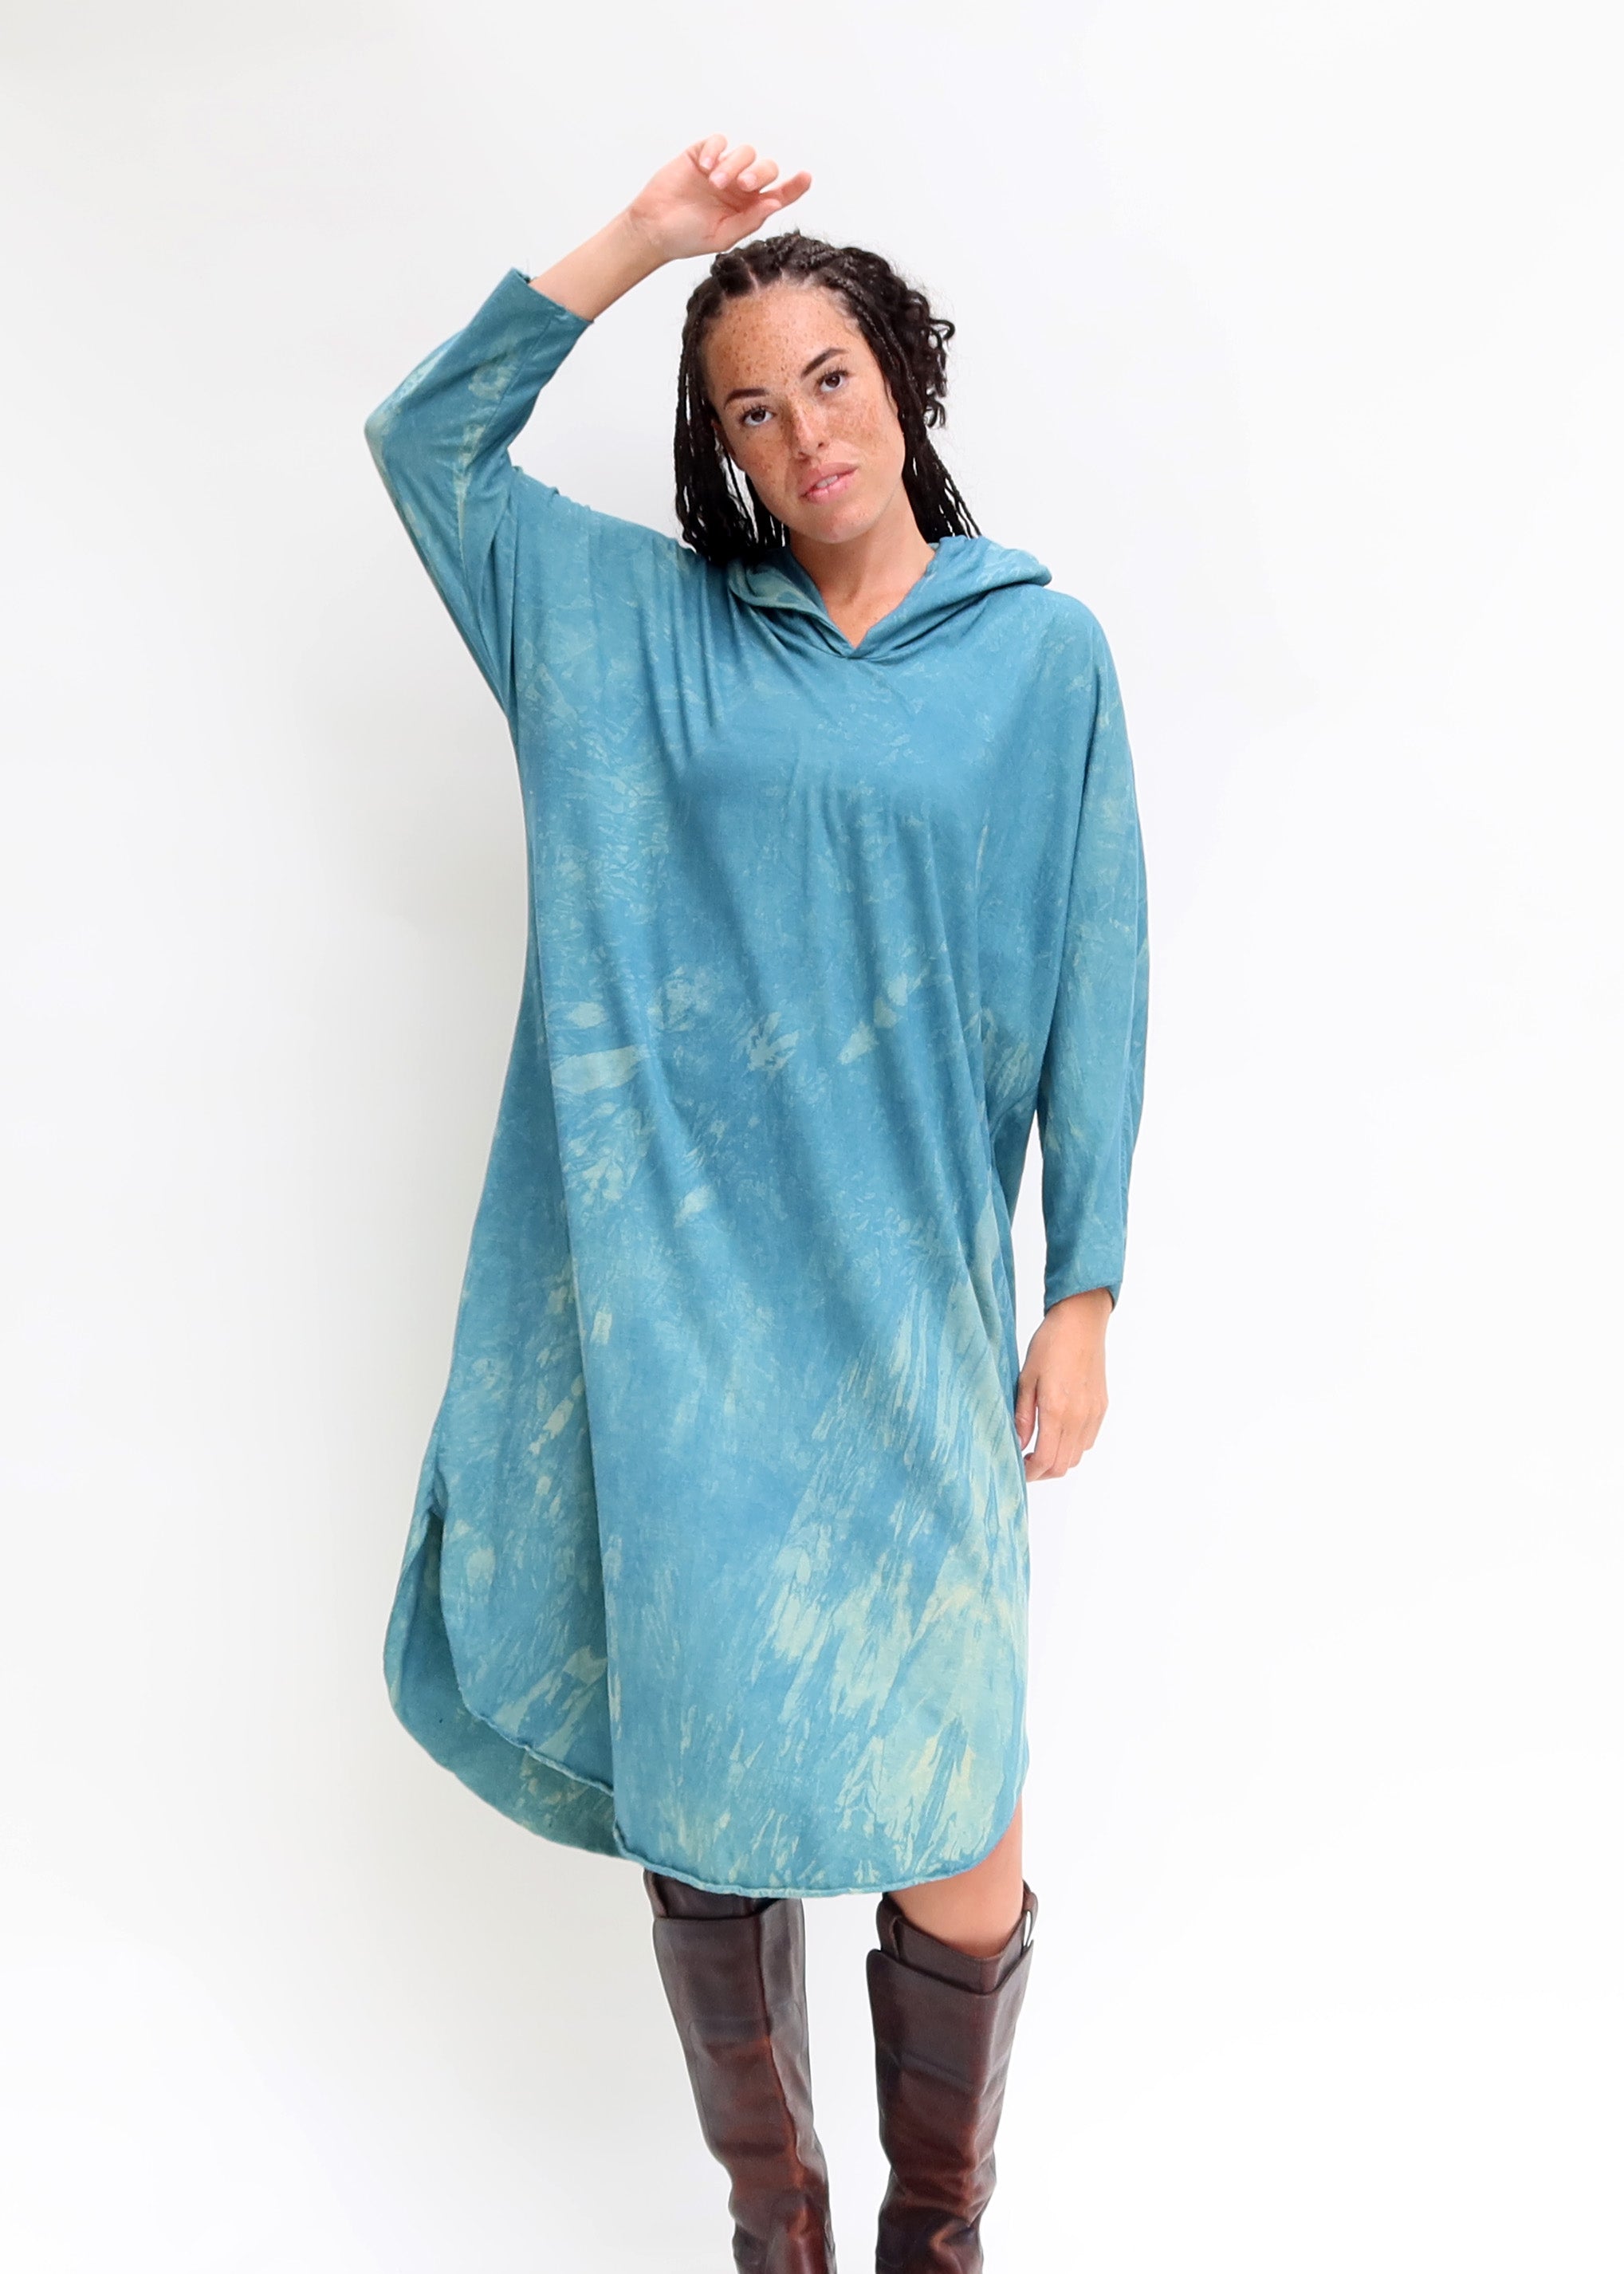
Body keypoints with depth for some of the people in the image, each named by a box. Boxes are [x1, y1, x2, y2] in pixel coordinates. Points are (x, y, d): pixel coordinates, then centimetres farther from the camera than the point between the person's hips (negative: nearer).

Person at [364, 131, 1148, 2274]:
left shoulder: (1040, 645, 6)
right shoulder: (648, 623, 11)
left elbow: (1092, 985, 3)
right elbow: (426, 439, 16)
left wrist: (1085, 1296, -1)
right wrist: (640, 238, 9)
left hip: (897, 1304, -1)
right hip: (666, 1293, 2)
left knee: (951, 1837, 0)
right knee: (694, 1787, 10)